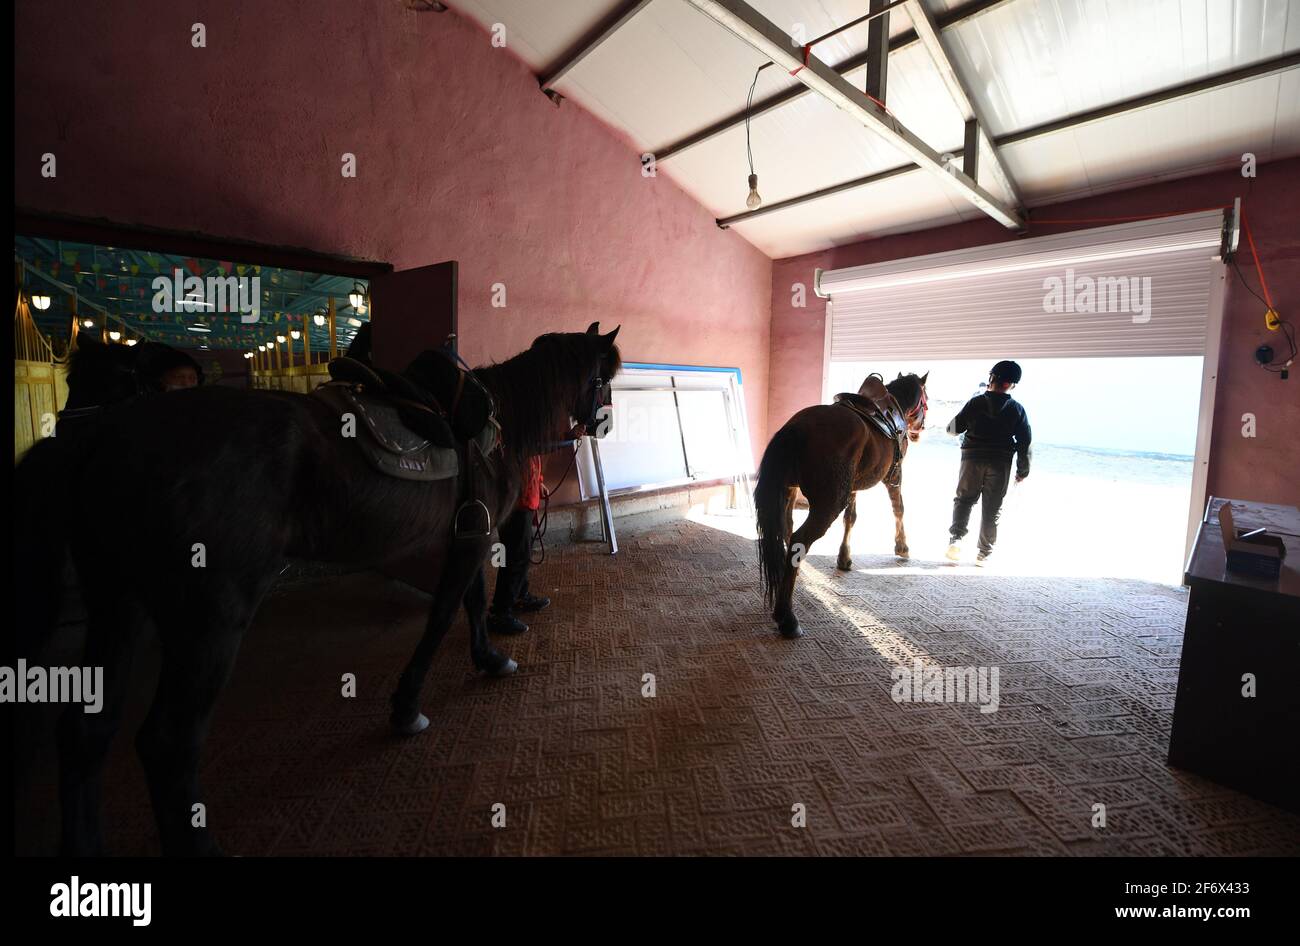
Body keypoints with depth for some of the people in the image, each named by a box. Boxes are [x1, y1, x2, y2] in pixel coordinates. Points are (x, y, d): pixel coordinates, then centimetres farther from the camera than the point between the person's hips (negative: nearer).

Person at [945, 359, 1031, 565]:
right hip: (1001, 463, 1)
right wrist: (1023, 470, 8)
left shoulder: (975, 402, -5)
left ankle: (955, 538, -8)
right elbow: (1024, 442, 0)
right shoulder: (1017, 409, -1)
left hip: (972, 458, -1)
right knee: (992, 509, 9)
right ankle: (984, 553, 13)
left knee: (964, 499, 13)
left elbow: (953, 429, -1)